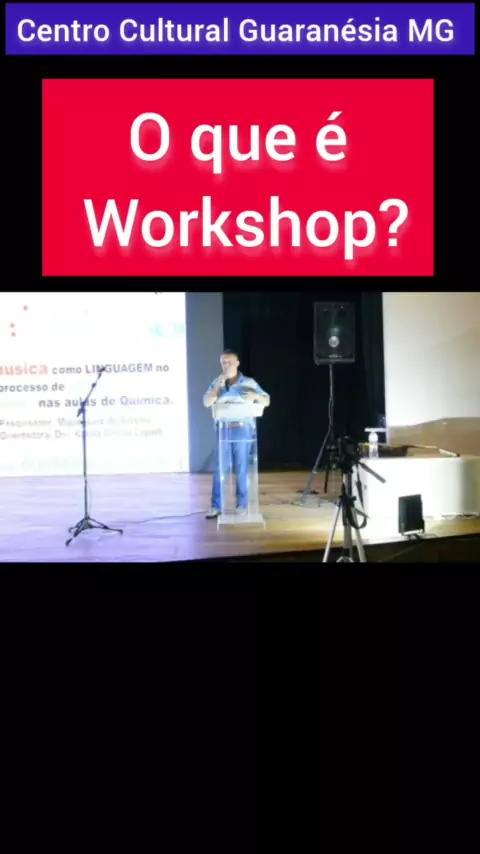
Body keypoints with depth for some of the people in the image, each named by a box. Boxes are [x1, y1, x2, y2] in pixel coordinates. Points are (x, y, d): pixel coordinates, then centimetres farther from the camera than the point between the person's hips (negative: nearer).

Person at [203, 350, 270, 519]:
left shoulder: (249, 382, 4)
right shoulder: (216, 383, 11)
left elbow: (267, 401, 5)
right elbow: (207, 403, -1)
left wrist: (255, 396, -17)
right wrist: (220, 384, -8)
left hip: (242, 429, -2)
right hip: (223, 429, 2)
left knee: (242, 469, 1)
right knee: (220, 468, 2)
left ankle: (242, 505, 10)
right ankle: (216, 506, 6)